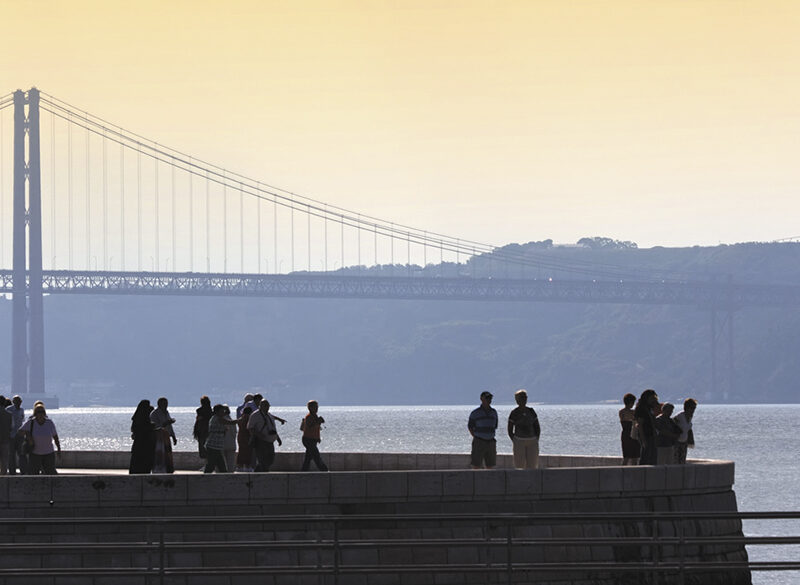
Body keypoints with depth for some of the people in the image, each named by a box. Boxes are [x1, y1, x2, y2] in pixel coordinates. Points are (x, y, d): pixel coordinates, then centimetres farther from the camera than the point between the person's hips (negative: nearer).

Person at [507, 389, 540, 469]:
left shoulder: (531, 411, 7)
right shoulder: (514, 413, -2)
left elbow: (537, 428, 11)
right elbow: (510, 430, 1)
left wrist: (536, 441, 0)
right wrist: (516, 444, -6)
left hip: (532, 442, 3)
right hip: (519, 441, -3)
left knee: (532, 466, -2)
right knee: (520, 467, -6)